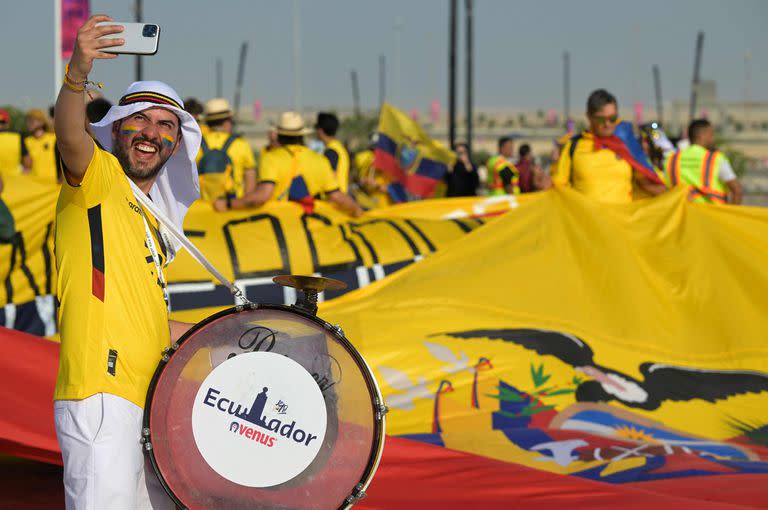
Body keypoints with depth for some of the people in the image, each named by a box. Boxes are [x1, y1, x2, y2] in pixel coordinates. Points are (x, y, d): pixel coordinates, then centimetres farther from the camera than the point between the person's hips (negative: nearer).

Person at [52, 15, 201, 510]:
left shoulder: (152, 224, 24)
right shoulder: (97, 177, 1)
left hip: (146, 399, 9)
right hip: (100, 392, -9)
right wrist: (78, 75, -41)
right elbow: (70, 135, -22)